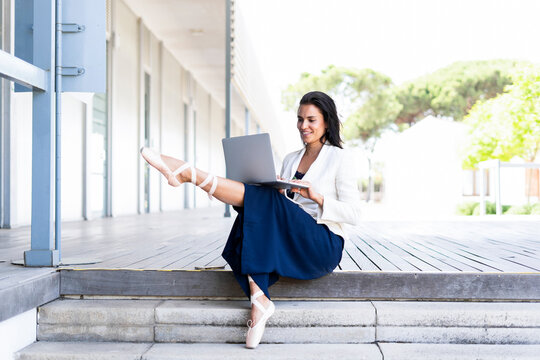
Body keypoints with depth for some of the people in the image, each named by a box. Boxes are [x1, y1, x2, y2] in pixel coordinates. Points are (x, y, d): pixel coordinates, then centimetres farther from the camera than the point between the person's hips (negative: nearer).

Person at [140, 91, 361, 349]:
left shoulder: (341, 159, 2)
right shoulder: (290, 159, 20)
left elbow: (353, 214, -5)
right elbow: (281, 204, 18)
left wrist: (317, 196, -19)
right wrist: (273, 190, -4)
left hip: (324, 245, -6)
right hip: (290, 243, 6)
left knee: (265, 201, -28)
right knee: (252, 212, -25)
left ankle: (189, 173, -29)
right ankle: (259, 300, -34)